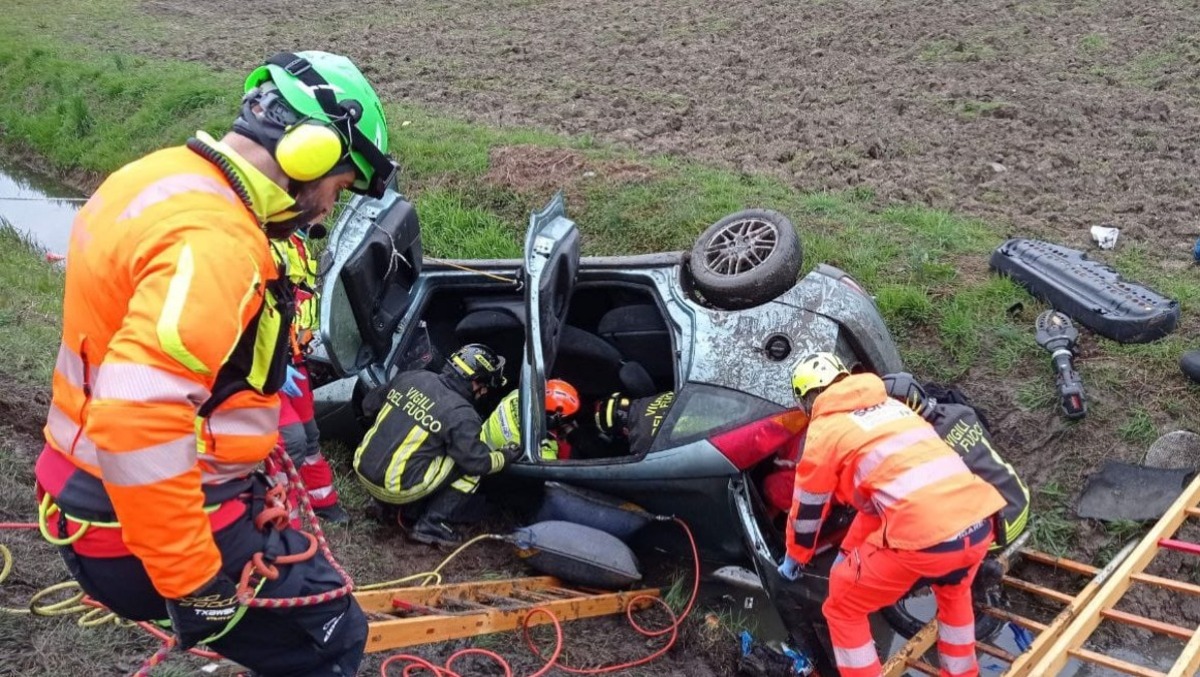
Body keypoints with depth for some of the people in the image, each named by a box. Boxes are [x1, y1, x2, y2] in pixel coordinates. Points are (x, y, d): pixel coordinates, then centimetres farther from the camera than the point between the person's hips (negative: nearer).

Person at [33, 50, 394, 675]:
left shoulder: (161, 178, 4)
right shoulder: (213, 242, -27)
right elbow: (136, 420, -36)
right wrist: (192, 579, -27)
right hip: (147, 525, -10)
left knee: (298, 569, 28)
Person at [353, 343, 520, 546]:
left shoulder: (411, 377, 3)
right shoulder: (460, 415, -15)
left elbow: (369, 404, 16)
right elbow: (478, 463, -10)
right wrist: (505, 456, 9)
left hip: (362, 470, 7)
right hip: (394, 489, -7)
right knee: (470, 468, 1)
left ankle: (403, 509, 24)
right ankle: (431, 526, 1)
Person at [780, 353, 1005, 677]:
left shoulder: (824, 430, 9)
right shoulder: (891, 406, 29)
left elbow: (808, 509, 20)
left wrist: (794, 558, 40)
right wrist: (849, 551, 46)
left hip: (922, 536, -7)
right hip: (978, 526, 7)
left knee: (842, 608, 16)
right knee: (954, 591, 39)